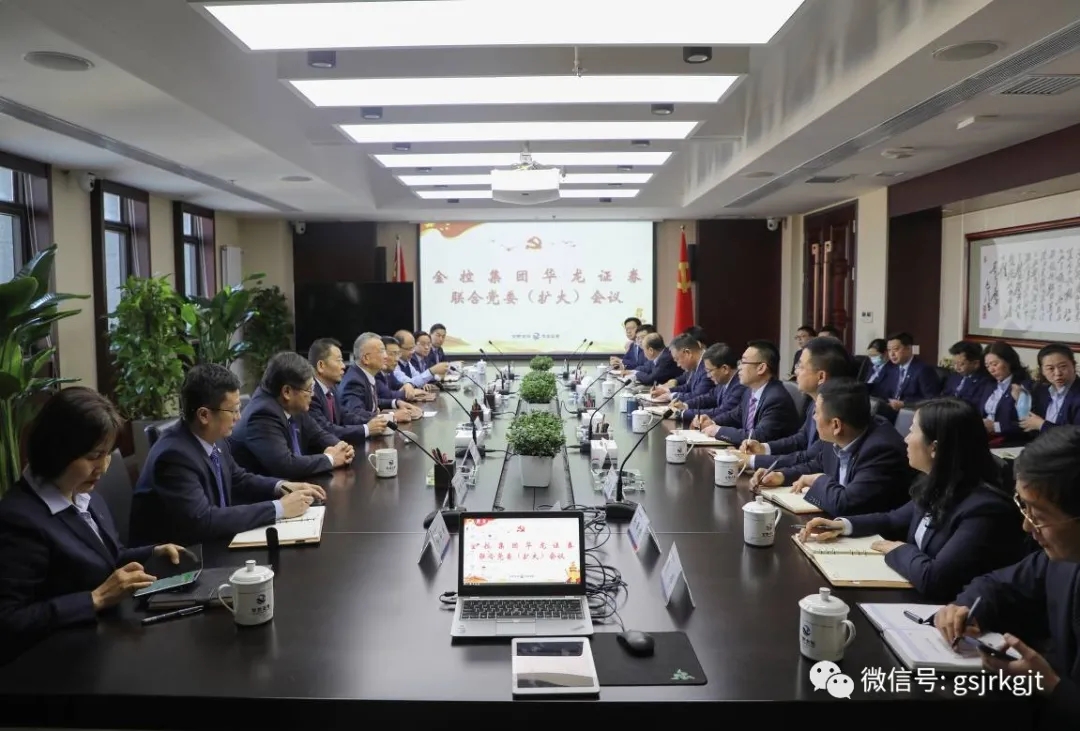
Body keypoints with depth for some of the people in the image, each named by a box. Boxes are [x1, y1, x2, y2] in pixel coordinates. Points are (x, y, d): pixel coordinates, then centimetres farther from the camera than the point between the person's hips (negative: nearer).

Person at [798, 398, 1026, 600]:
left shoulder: (984, 509, -26)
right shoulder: (936, 485, 0)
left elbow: (933, 579, -31)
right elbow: (894, 521, 16)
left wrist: (900, 550, -12)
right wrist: (842, 525, 1)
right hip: (916, 597, 7)